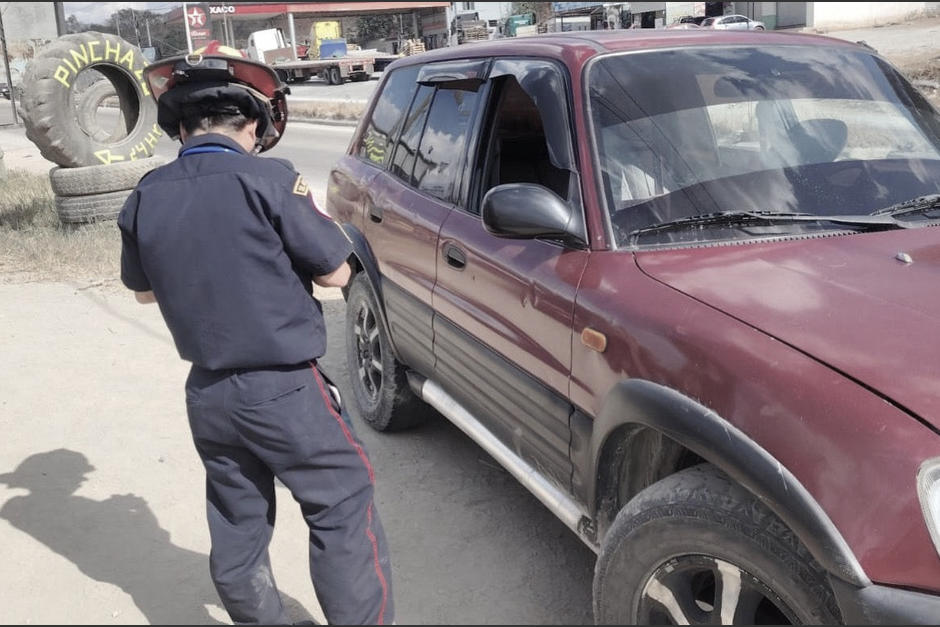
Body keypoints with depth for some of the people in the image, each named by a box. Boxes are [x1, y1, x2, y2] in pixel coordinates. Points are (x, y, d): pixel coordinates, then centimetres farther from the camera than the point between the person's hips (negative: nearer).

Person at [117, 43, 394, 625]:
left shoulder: (146, 198, 1)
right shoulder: (267, 179, -16)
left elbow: (144, 289, 16)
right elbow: (336, 272, -9)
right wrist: (312, 219, 8)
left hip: (208, 395, 6)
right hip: (284, 389, -6)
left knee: (236, 529, 18)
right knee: (343, 507, 7)